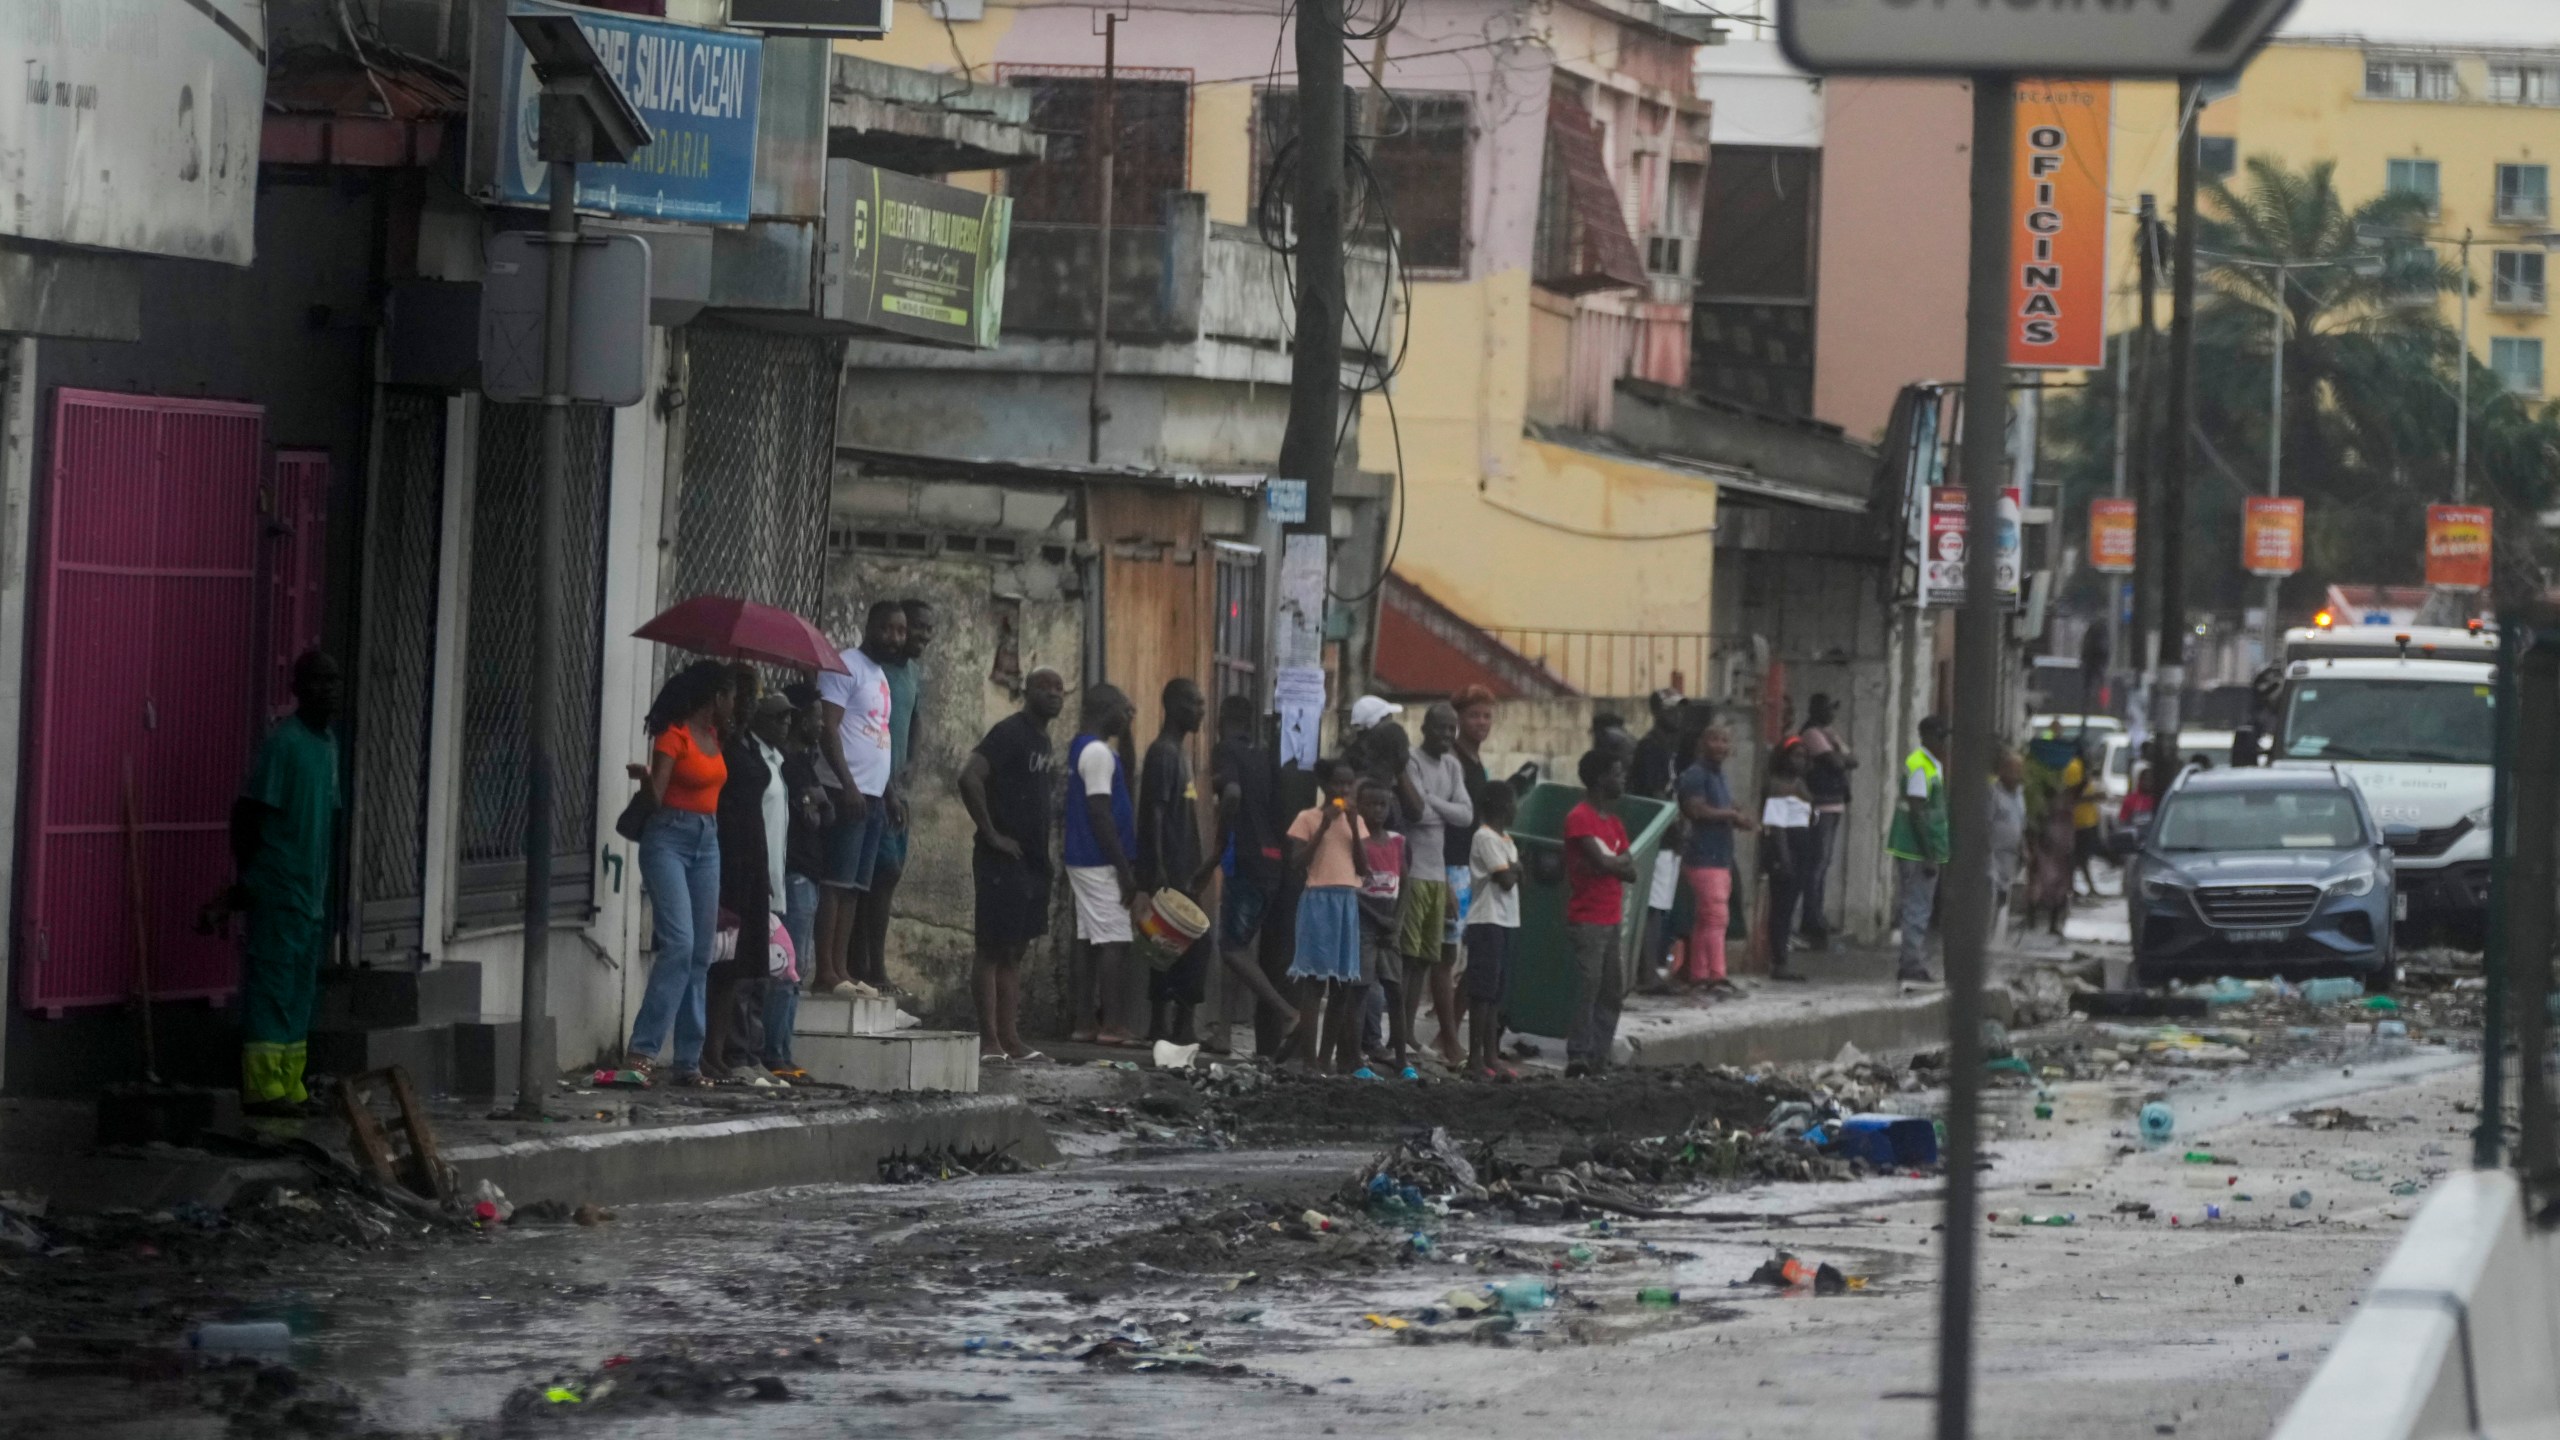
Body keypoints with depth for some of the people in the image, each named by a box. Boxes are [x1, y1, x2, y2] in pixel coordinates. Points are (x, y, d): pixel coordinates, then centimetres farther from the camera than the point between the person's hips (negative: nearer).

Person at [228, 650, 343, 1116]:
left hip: (313, 890, 9)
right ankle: (263, 1087, -8)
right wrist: (244, 879, -14)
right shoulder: (283, 741, -12)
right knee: (272, 981, -8)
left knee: (302, 988, 10)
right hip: (278, 889, -9)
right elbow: (248, 811, -13)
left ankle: (290, 1084, 14)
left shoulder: (328, 744, 14)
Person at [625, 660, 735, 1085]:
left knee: (701, 954, 5)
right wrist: (646, 778, -34)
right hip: (670, 838, -8)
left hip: (707, 843, 8)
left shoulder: (713, 736, 15)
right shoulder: (674, 736, -9)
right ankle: (642, 1050, -20)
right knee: (679, 942, -20)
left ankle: (689, 1060, 6)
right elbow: (656, 794, -18)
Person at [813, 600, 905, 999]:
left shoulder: (880, 676, 22)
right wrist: (847, 784, -21)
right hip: (849, 792, -9)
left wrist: (887, 794, 19)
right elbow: (828, 726, -14)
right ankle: (825, 973, -15)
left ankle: (842, 970, 6)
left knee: (854, 886, 6)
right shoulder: (846, 667, -6)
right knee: (836, 882, -12)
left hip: (874, 796, 9)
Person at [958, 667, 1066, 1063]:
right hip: (1002, 859, -9)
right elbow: (970, 778, -24)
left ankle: (1010, 1040, 13)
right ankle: (989, 1041, -7)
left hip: (1032, 860, 9)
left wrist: (1043, 851, 16)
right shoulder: (1010, 733, -11)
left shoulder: (1043, 740, 16)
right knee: (994, 949, -7)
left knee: (1013, 952, 10)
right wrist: (991, 834, -20)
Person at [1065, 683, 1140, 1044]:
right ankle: (1107, 1025, -11)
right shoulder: (1098, 753, -16)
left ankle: (1085, 1021, 11)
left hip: (1085, 862, 10)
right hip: (1101, 864, -10)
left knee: (1095, 942, 11)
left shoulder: (1081, 747, 15)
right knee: (1113, 942, -9)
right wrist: (1124, 868, -19)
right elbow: (1100, 814, -21)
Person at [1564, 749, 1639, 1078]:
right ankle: (1578, 1059, -12)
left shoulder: (1614, 822, 18)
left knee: (1613, 991, 7)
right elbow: (1601, 861, -19)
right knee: (1587, 987, -12)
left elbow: (1630, 872, 12)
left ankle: (1598, 1059, 11)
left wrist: (1611, 863, -7)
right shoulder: (1579, 818, -9)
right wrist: (1621, 861, 0)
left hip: (1612, 919, 8)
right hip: (1587, 921, -8)